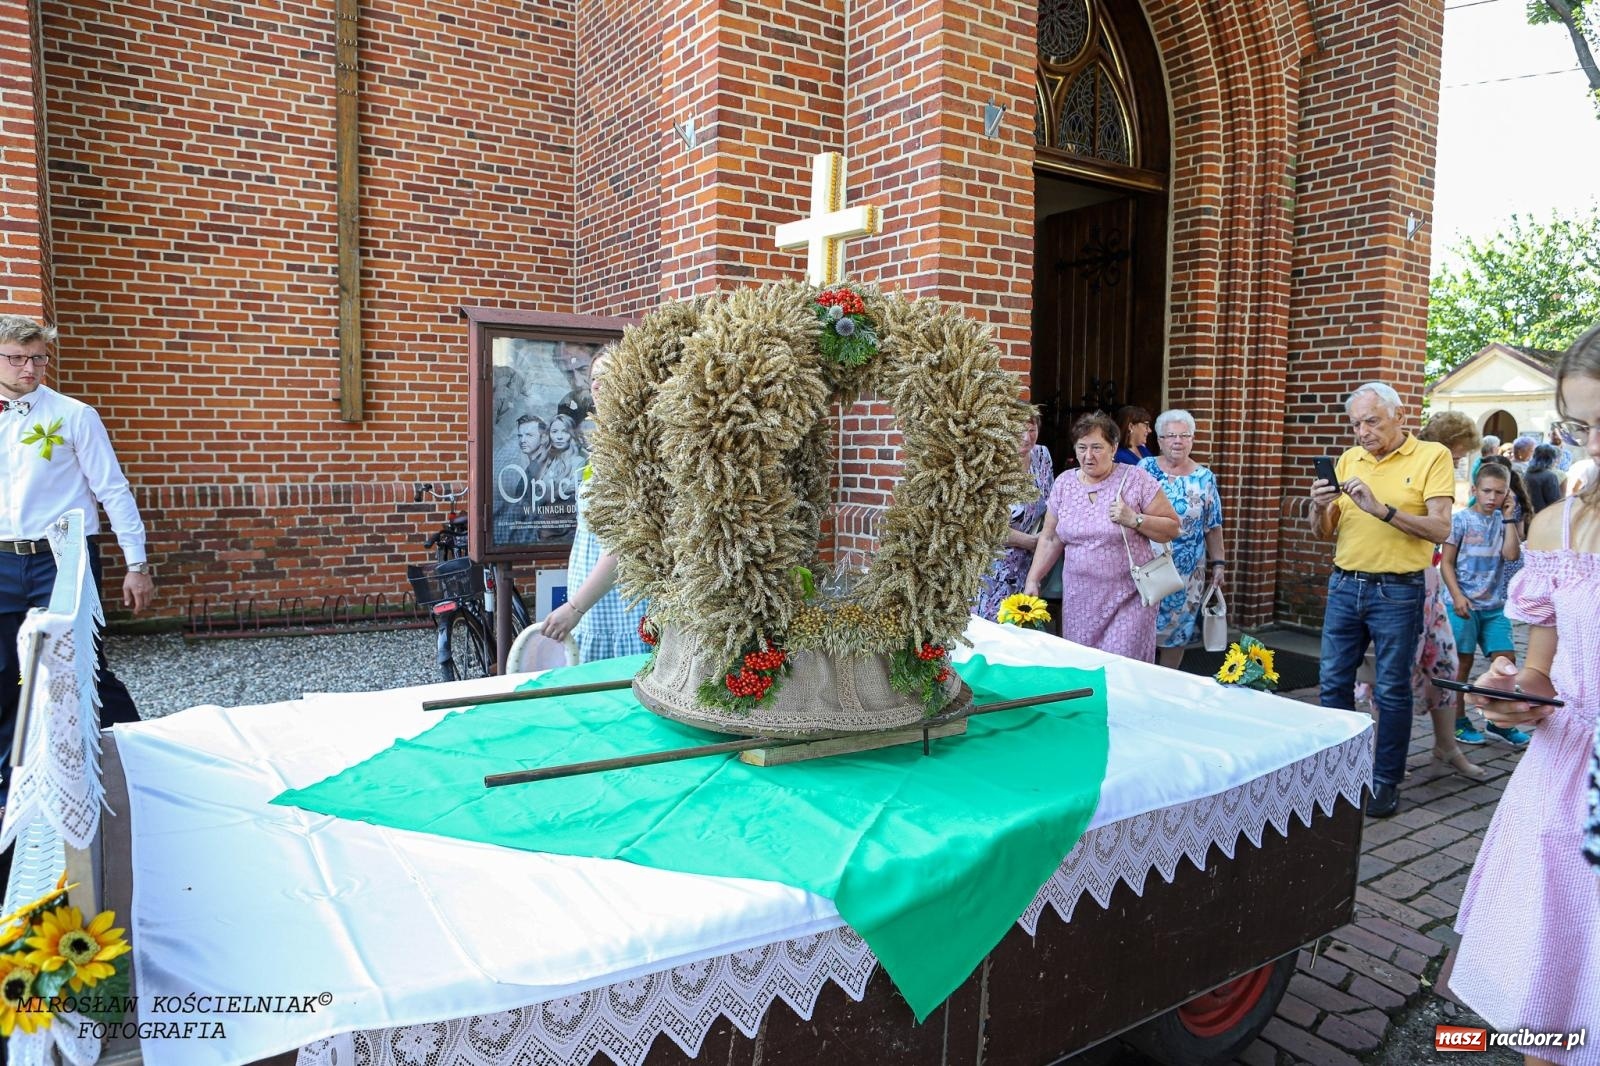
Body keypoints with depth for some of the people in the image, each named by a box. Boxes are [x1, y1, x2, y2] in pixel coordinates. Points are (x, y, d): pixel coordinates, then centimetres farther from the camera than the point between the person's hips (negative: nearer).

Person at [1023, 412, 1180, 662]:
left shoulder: (1136, 479, -5)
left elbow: (1172, 528, -1)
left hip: (1129, 596, -3)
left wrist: (1134, 519, -16)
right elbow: (1050, 539, 11)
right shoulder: (1063, 483, 5)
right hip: (1079, 597, 3)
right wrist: (1032, 580, 4)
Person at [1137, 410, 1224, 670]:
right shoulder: (1145, 468, 0)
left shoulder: (1205, 478, 2)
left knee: (1176, 630, 8)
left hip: (1187, 572, 1)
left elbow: (1213, 526, 6)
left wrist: (1218, 563, 3)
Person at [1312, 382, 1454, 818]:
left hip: (1397, 591, -4)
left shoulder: (1432, 456, -4)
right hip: (1344, 586, 5)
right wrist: (1320, 507, -11)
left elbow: (1440, 528, -15)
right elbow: (1324, 533, 10)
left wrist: (1381, 509, -25)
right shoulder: (1348, 460, 9)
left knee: (1391, 691, 4)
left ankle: (1386, 781, 15)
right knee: (1334, 683, 8)